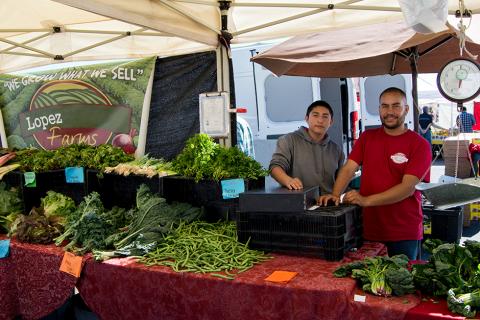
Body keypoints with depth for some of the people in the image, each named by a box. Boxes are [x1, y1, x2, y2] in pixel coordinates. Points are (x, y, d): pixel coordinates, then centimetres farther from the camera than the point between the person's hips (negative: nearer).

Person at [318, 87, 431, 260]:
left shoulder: (419, 144, -7)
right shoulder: (367, 137, 8)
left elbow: (408, 188, -17)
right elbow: (348, 169, 0)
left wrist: (366, 200, -26)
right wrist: (335, 195, -19)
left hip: (404, 233, -3)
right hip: (369, 229, 3)